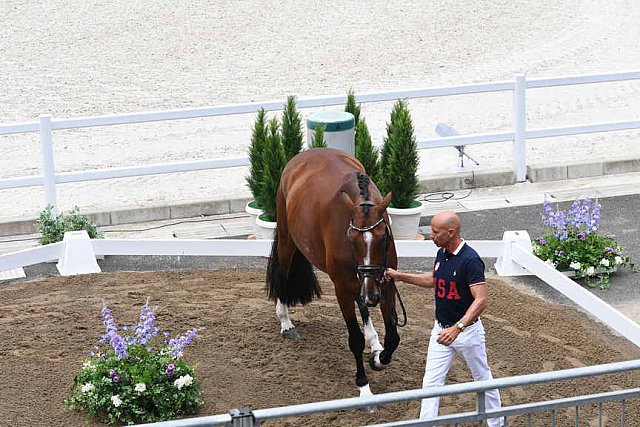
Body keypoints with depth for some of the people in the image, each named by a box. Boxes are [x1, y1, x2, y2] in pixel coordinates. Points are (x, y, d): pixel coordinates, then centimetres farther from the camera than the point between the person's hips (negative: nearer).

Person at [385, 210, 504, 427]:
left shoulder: (470, 260, -25)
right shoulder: (441, 254, 2)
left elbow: (481, 300, -32)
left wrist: (457, 328, -41)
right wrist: (400, 276, 17)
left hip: (467, 330, -7)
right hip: (441, 329, 7)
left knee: (483, 379, 12)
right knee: (431, 382, 2)